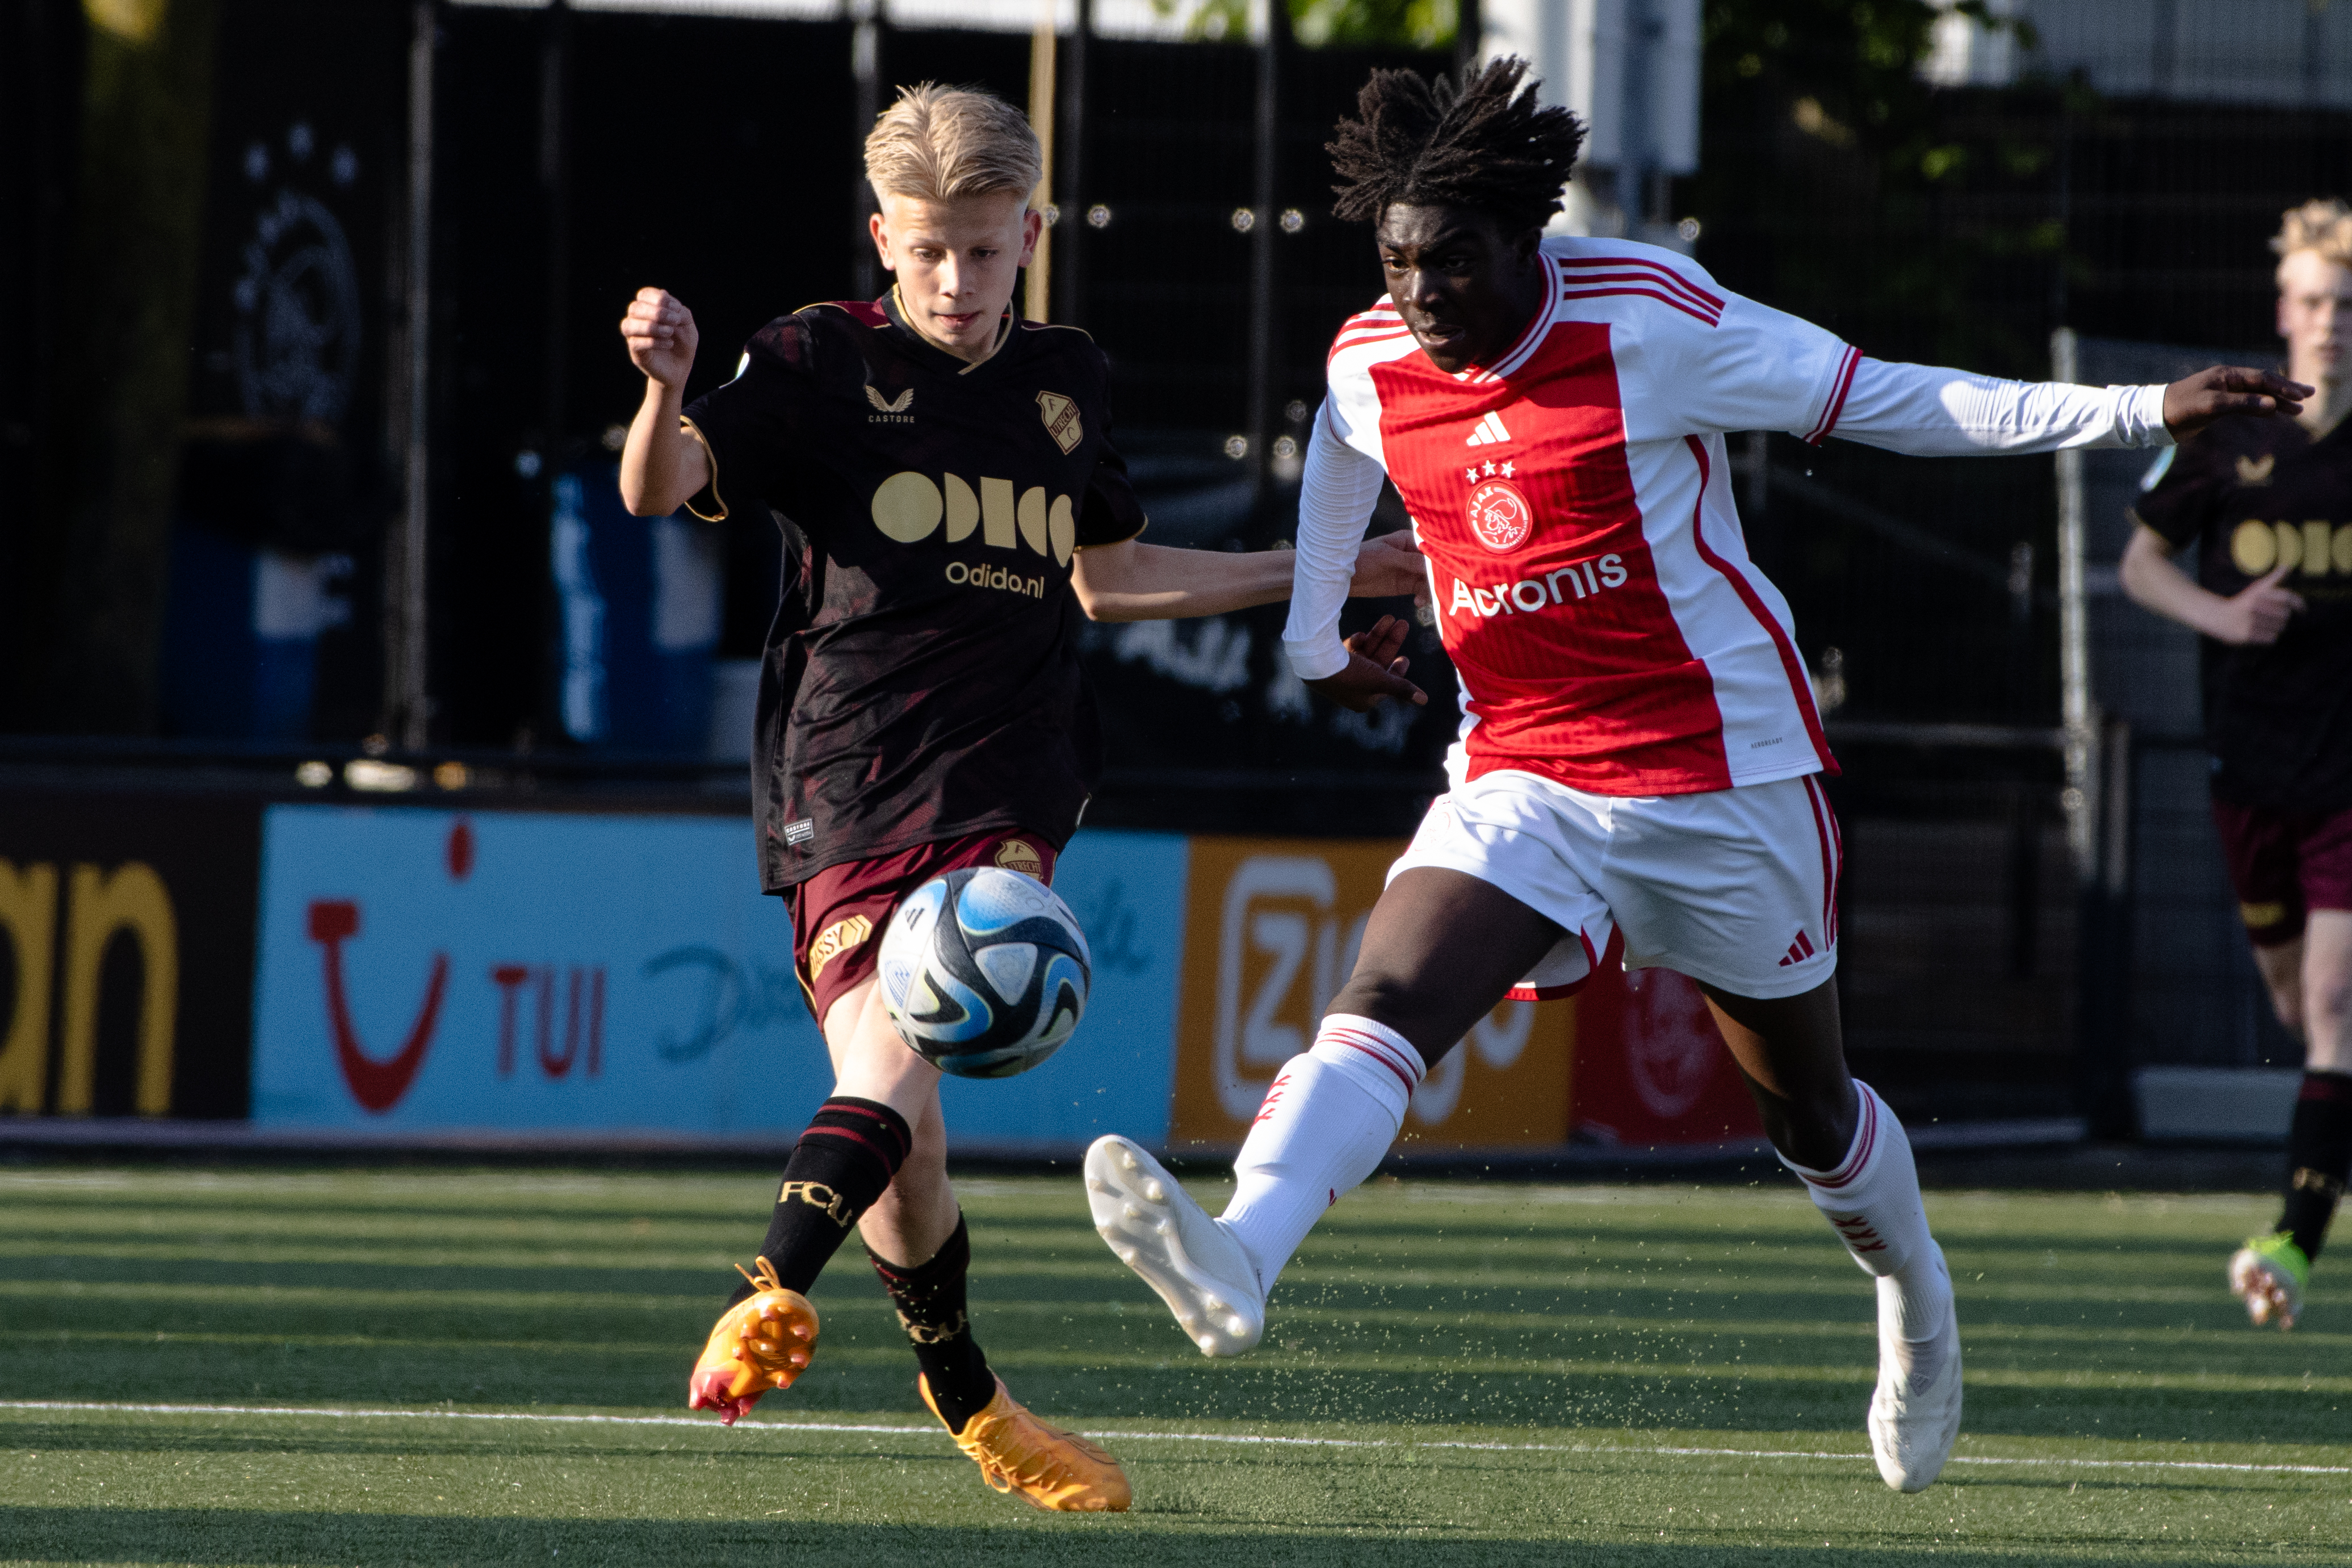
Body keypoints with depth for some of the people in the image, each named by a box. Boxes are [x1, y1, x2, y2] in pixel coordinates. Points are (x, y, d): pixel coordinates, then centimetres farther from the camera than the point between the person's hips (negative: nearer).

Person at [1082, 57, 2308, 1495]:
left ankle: (1915, 1300, 42)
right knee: (1383, 1006, -24)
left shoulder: (1649, 322, -17)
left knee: (1810, 1108, 13)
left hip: (1725, 780, -3)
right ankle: (1236, 1261, -44)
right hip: (1520, 776, 3)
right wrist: (1318, 646, 31)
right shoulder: (1369, 368, -4)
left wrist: (2146, 411, -13)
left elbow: (1883, 401, -11)